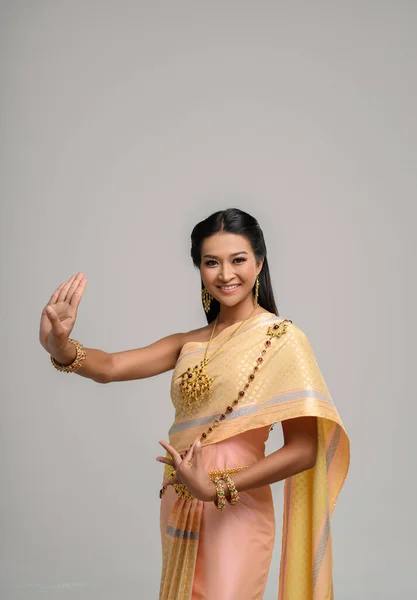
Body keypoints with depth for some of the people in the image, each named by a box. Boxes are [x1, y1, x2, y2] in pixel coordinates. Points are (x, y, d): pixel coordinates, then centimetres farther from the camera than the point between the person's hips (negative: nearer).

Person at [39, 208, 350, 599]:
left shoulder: (281, 338, -9)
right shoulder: (191, 343, 6)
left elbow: (303, 449, -14)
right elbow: (110, 368, -6)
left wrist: (216, 488, -20)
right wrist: (61, 348, -27)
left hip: (234, 512, -6)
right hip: (178, 507, 6)